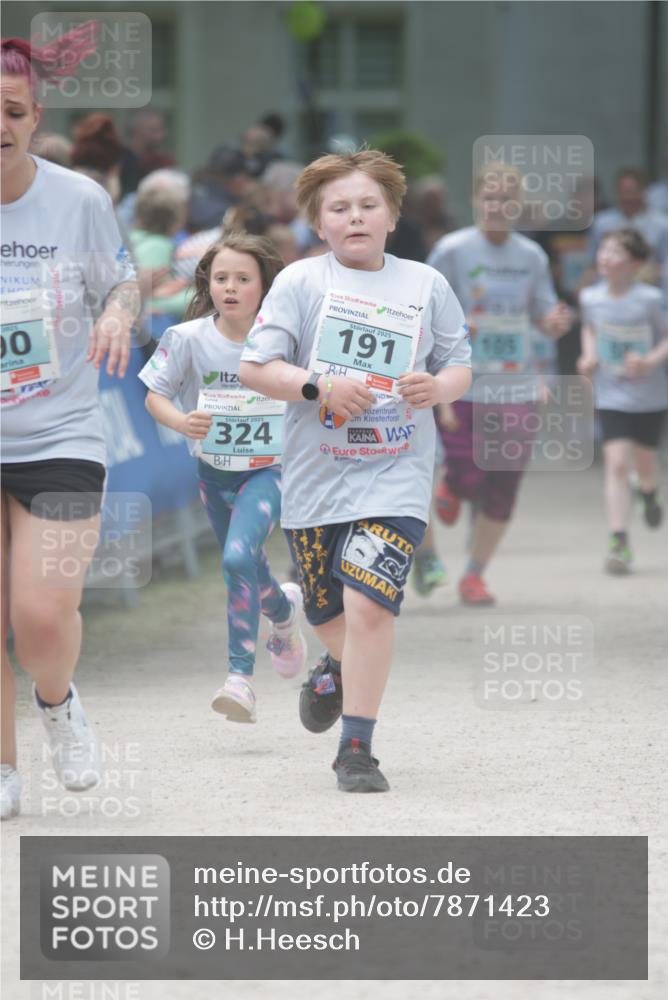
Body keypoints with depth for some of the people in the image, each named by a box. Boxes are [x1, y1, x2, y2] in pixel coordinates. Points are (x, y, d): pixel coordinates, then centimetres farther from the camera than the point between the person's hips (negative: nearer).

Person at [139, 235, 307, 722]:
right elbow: (155, 395, -4)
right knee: (248, 571, 19)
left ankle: (241, 677, -22)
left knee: (239, 558, -26)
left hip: (268, 468, -4)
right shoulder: (189, 338, -12)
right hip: (214, 471, 4)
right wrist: (182, 421, -24)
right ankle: (284, 610, 55)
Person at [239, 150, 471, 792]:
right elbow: (254, 366, -5)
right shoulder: (301, 282, -2)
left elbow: (460, 366, 11)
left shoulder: (425, 285, 4)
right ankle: (339, 668, 52)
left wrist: (436, 388, -11)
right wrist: (319, 385, -19)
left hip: (395, 476, -1)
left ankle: (356, 749, -8)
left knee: (368, 605, -18)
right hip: (316, 474, 1)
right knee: (327, 612, 15)